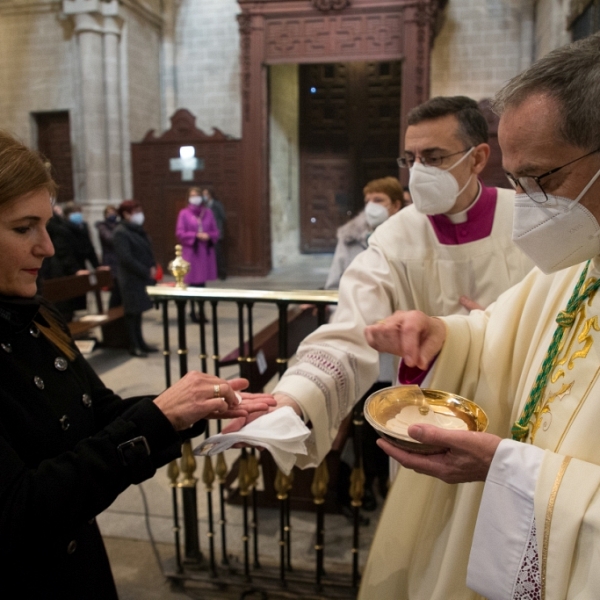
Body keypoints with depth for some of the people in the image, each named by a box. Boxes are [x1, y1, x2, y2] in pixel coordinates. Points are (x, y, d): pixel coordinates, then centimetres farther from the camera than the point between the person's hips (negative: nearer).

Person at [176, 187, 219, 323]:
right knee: (193, 282, -2)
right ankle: (193, 311, 9)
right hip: (191, 251, -3)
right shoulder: (184, 213, 0)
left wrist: (209, 236, -12)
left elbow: (215, 232, 9)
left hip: (206, 251, 3)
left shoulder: (208, 212, 9)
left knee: (202, 282, 6)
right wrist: (196, 236, -16)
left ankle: (201, 311, 13)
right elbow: (180, 233, -6)